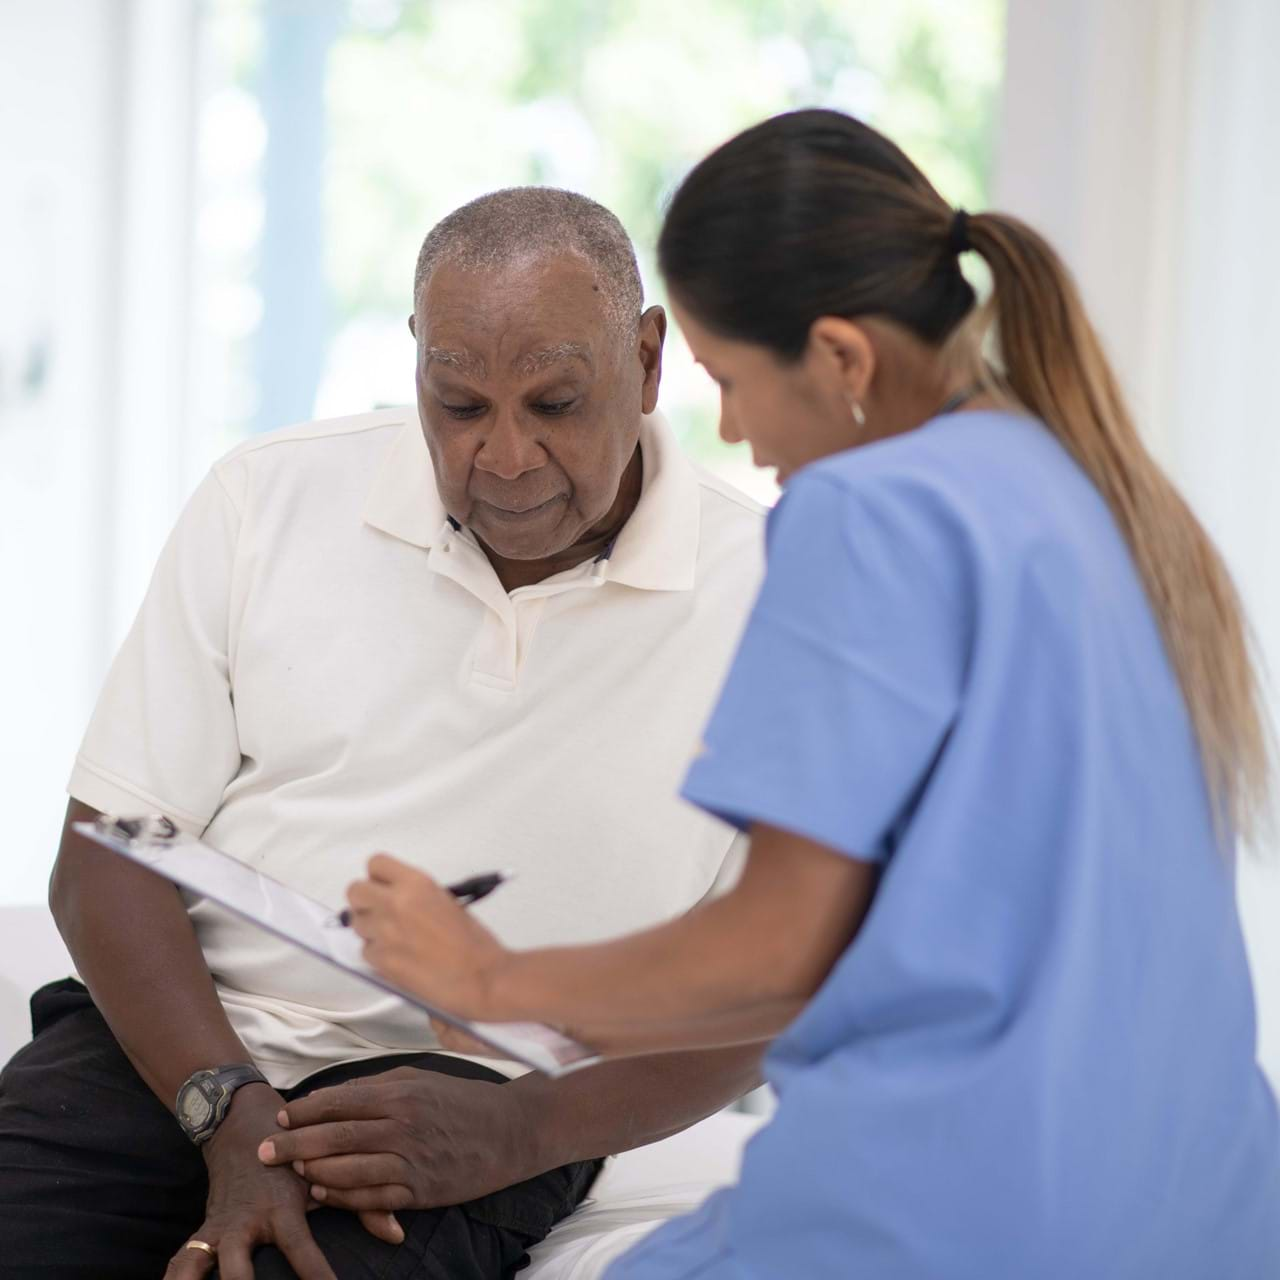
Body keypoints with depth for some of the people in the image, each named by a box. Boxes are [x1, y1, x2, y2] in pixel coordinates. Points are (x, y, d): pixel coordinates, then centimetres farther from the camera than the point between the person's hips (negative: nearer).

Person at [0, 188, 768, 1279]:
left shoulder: (770, 603, -3)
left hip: (470, 1101, -2)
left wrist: (515, 1136, -16)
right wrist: (235, 1118, -14)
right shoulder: (269, 497, 3)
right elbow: (108, 857, 2)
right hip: (171, 1051, 2)